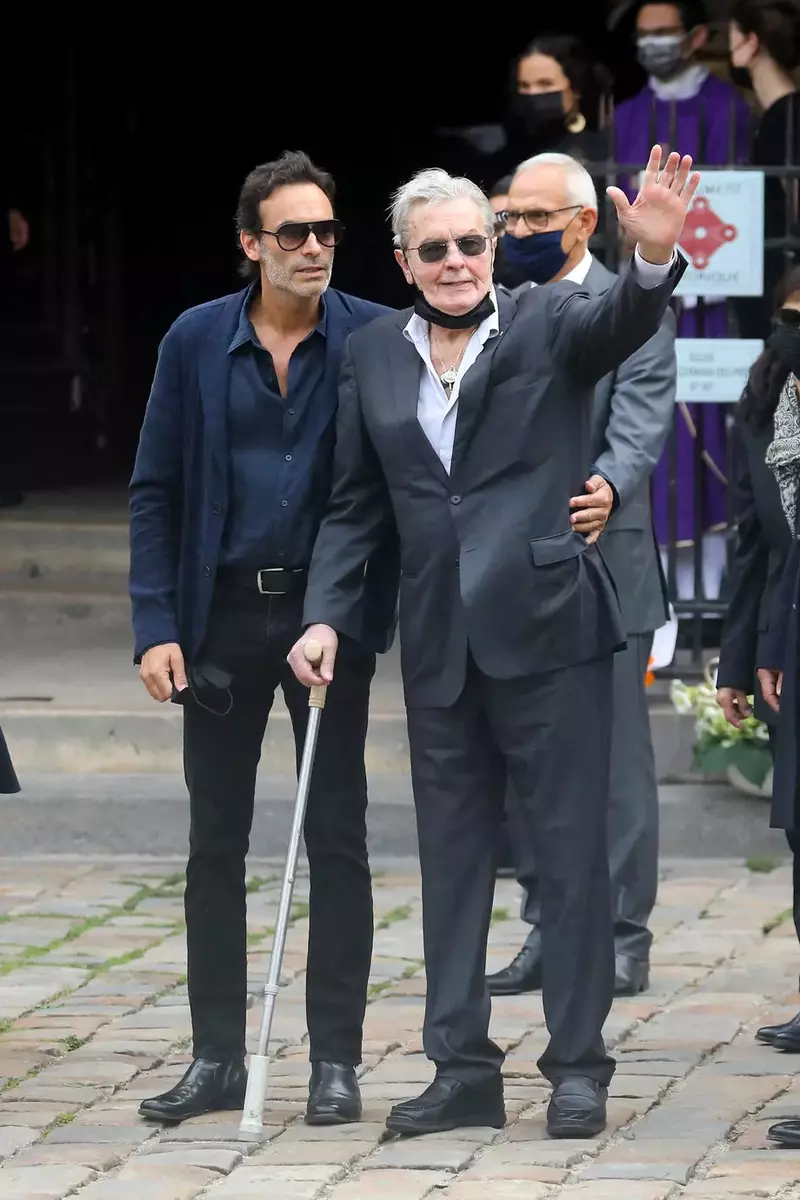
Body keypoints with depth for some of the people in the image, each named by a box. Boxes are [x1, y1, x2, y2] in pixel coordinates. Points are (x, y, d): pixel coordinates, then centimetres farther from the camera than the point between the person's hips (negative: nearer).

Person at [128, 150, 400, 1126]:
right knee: (215, 844, 6)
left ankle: (335, 1062, 8)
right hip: (223, 621, 2)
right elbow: (155, 490, 3)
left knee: (337, 842, 2)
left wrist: (348, 616, -14)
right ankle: (216, 1058, 14)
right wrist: (156, 626, -5)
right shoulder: (197, 341, 0)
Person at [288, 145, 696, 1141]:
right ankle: (462, 1069, 16)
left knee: (572, 851, 1)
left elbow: (622, 323, -23)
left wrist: (655, 257, -44)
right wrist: (326, 616, 0)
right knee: (451, 858, 9)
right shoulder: (373, 355, 9)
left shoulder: (549, 324, -1)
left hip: (547, 628, -4)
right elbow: (355, 506, 12)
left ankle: (578, 1065, 8)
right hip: (440, 644, 4)